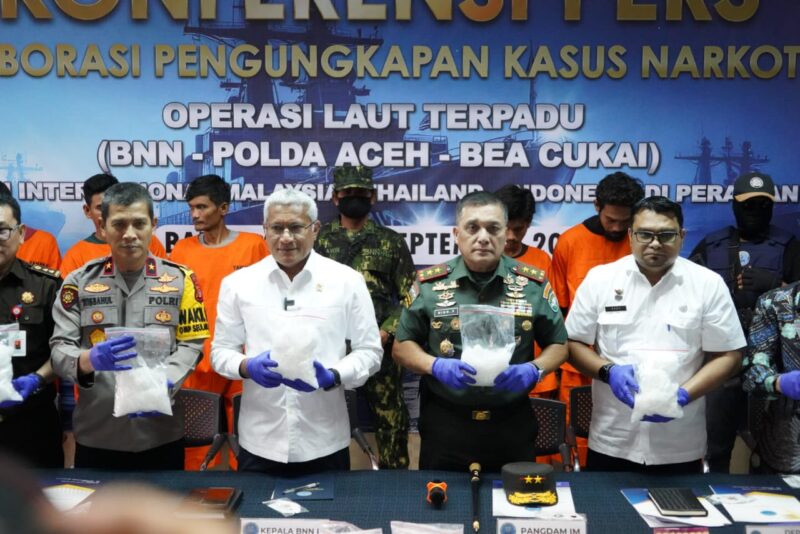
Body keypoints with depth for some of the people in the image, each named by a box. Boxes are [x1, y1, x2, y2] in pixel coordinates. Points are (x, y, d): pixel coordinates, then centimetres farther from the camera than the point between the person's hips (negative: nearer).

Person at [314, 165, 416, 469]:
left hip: (380, 349, -1)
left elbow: (410, 298, 3)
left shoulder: (392, 242, 7)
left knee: (391, 421, 4)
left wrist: (385, 332, -10)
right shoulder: (319, 240, 9)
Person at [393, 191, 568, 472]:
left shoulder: (534, 283, -1)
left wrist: (534, 370, -13)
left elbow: (558, 344, 7)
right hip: (444, 425, 0)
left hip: (512, 426, 1)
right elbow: (403, 345, 4)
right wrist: (435, 366, -15)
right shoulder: (429, 283, -3)